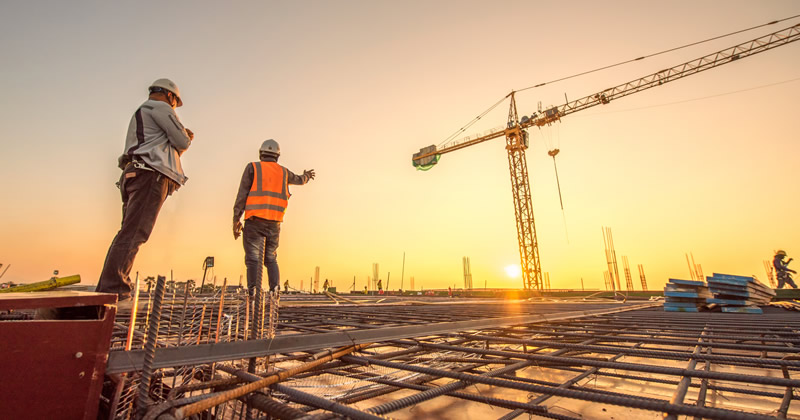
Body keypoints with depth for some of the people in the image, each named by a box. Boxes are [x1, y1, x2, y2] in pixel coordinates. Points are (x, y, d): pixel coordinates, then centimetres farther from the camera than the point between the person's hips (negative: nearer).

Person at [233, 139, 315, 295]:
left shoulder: (252, 167, 5)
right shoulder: (283, 172, 15)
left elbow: (242, 194, -2)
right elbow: (299, 180, 36)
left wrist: (236, 219, -1)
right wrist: (306, 176, 59)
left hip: (255, 220, -3)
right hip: (274, 223, 3)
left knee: (254, 260, -5)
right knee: (271, 259, 14)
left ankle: (253, 295, -16)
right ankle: (274, 291, 2)